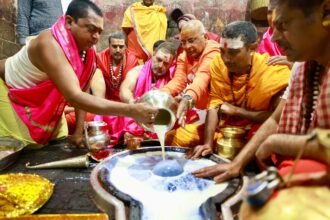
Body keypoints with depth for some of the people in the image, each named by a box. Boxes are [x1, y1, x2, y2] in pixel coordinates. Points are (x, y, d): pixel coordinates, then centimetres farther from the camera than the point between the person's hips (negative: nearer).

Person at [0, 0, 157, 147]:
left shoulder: (87, 49, -16)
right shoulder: (50, 44, -39)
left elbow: (82, 93, -8)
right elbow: (74, 97, -50)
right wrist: (130, 111, -56)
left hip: (44, 102, 7)